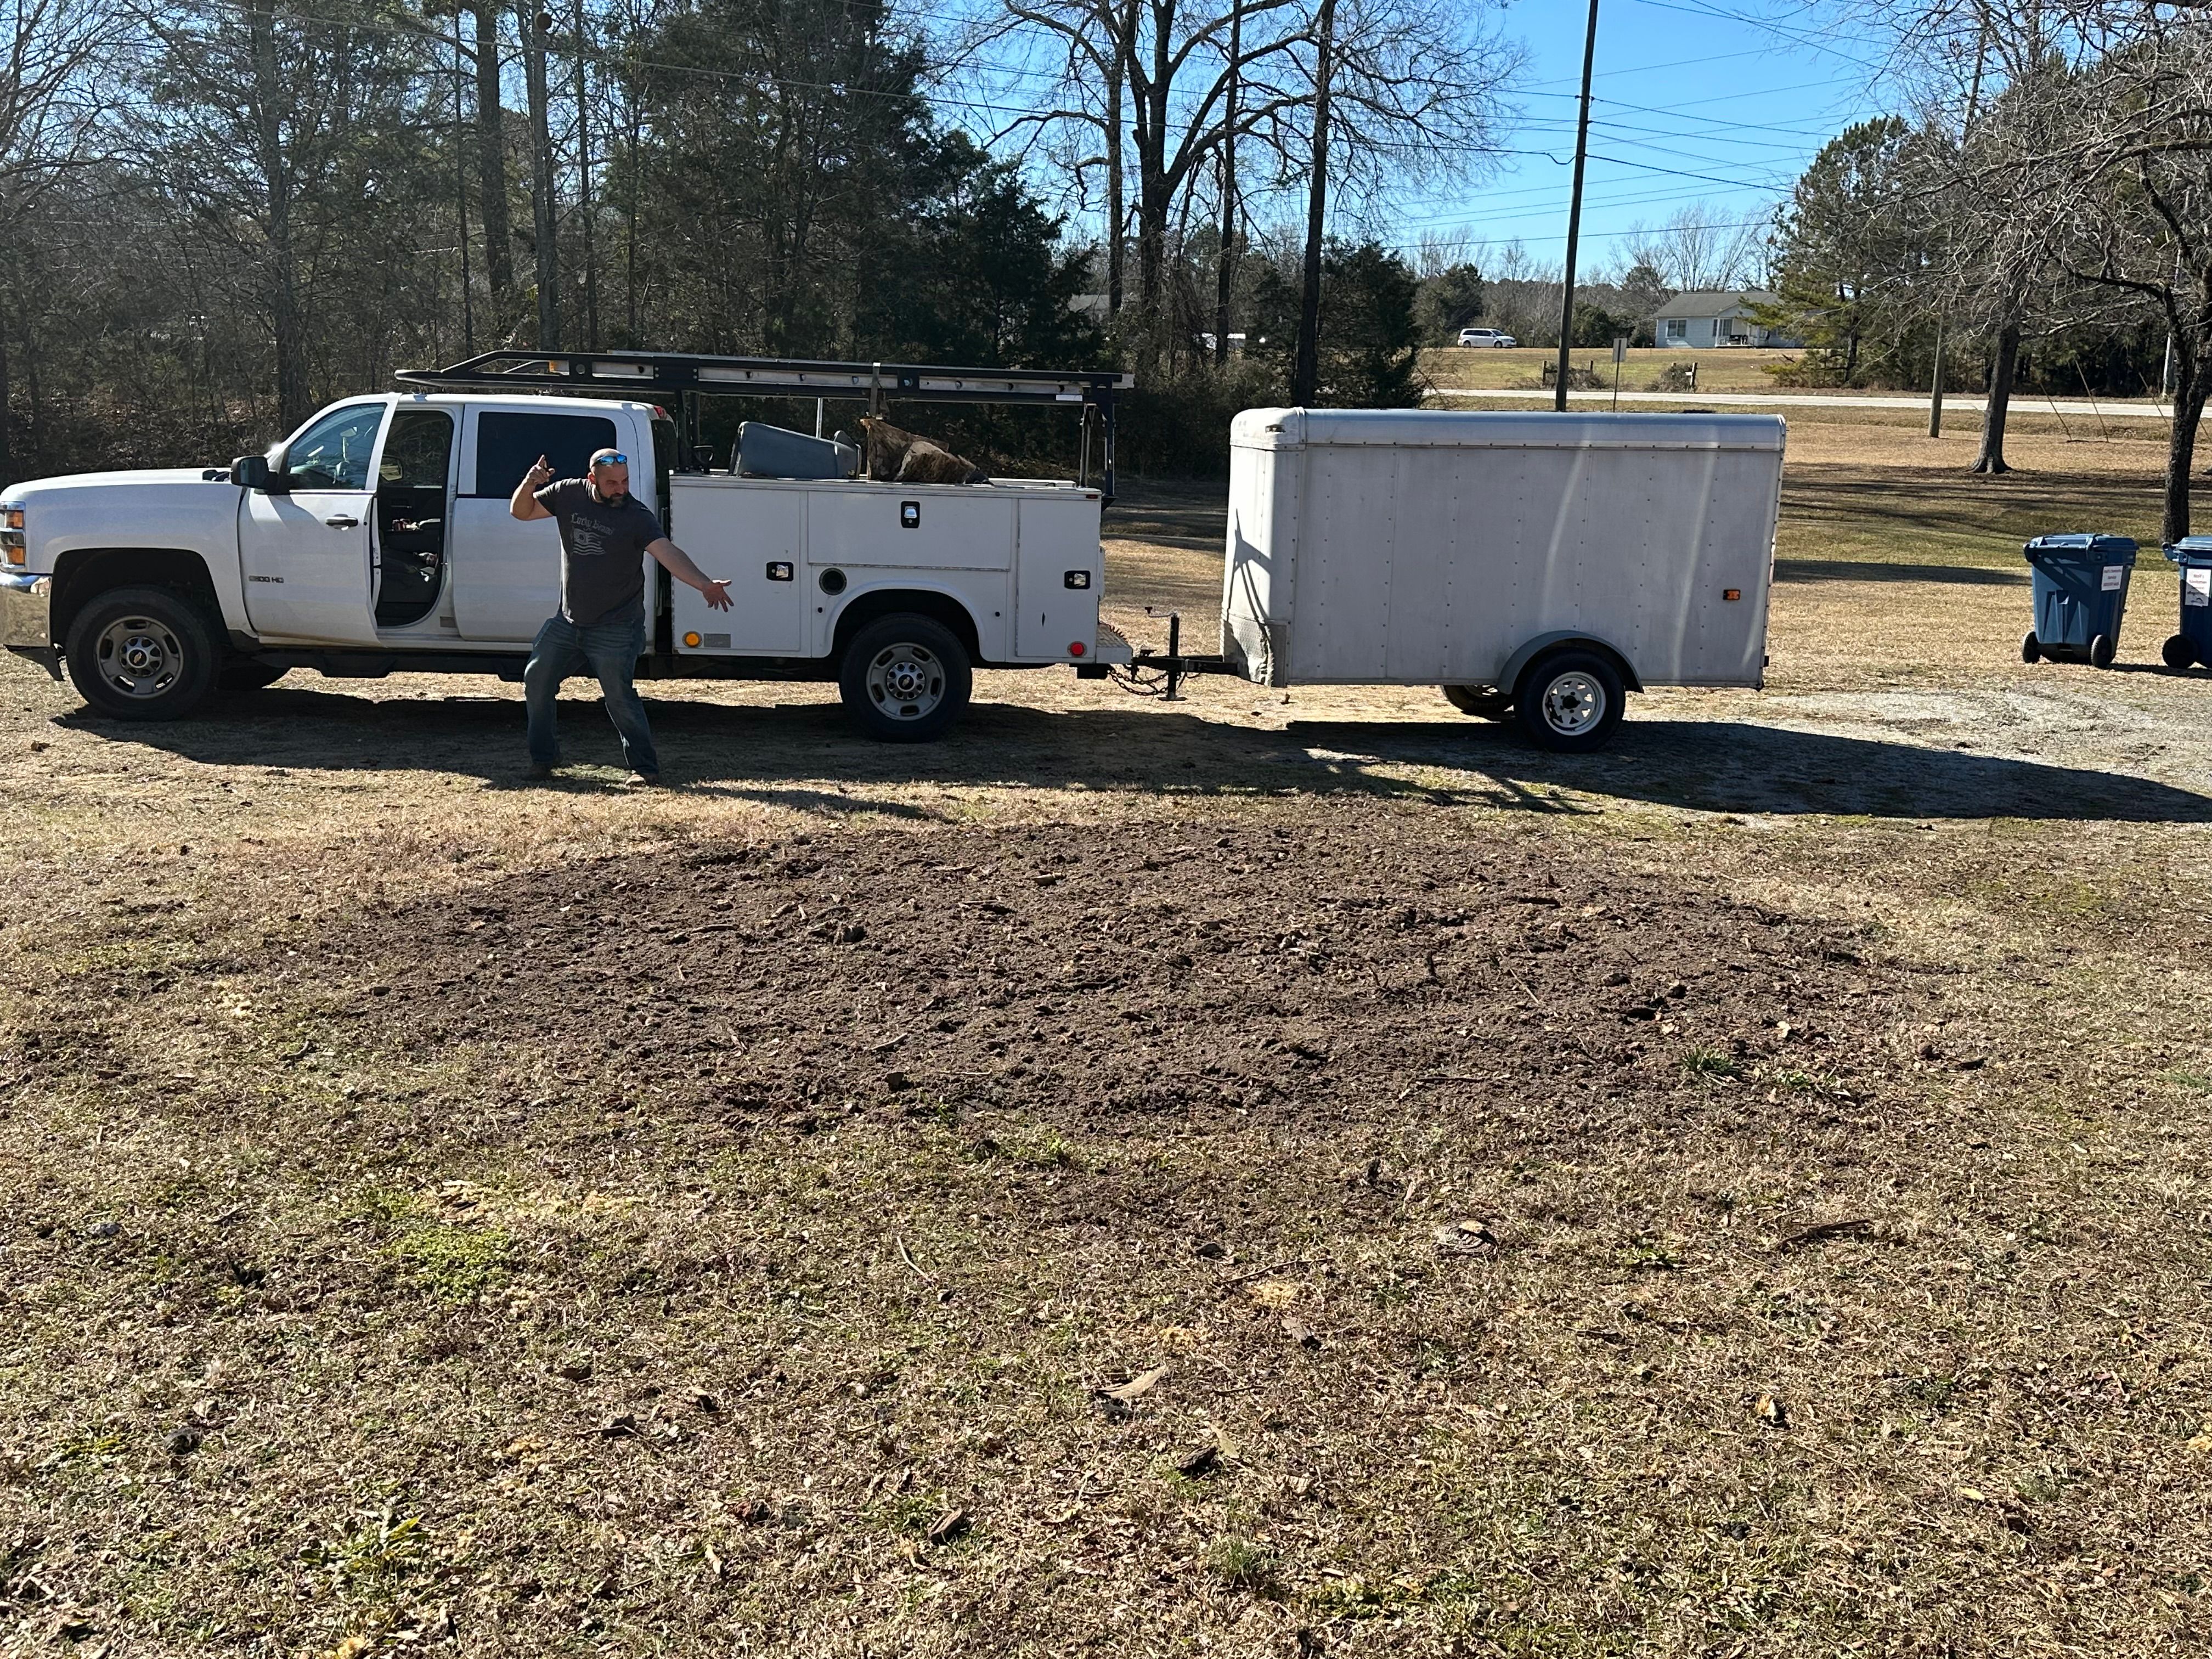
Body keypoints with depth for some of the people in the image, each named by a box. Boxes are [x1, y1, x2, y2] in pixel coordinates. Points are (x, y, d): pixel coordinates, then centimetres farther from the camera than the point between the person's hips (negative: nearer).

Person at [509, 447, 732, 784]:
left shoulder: (636, 516, -14)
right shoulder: (569, 494, -1)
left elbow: (668, 553, -27)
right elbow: (521, 512, 10)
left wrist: (705, 584, -43)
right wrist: (529, 484, -12)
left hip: (615, 628, -5)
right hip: (568, 620, 6)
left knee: (620, 697, -10)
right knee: (536, 680, 10)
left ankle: (644, 766, 1)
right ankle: (544, 758, 25)